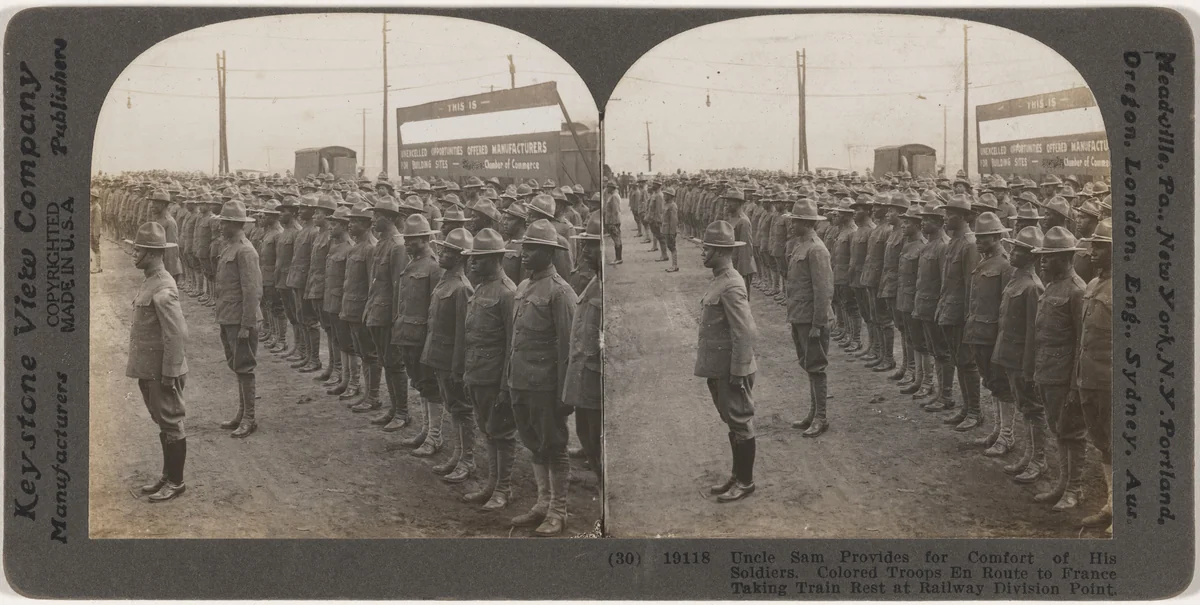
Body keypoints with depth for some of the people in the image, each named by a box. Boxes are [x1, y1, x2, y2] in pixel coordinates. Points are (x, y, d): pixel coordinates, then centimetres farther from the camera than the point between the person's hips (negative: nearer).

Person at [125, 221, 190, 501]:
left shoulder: (163, 289, -22)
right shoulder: (149, 281, 8)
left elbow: (177, 334, -23)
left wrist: (169, 373, -20)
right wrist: (144, 370, 17)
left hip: (162, 371, -10)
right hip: (149, 369, 10)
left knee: (171, 424, 2)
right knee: (163, 423, 18)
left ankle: (176, 482, 12)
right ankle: (167, 476, 29)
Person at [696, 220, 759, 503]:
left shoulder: (731, 286, -22)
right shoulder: (719, 281, 8)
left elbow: (745, 333, -23)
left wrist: (737, 374, -21)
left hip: (732, 372, -9)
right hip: (719, 369, 9)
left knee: (740, 424, 3)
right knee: (733, 423, 18)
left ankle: (746, 482, 14)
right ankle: (737, 476, 29)